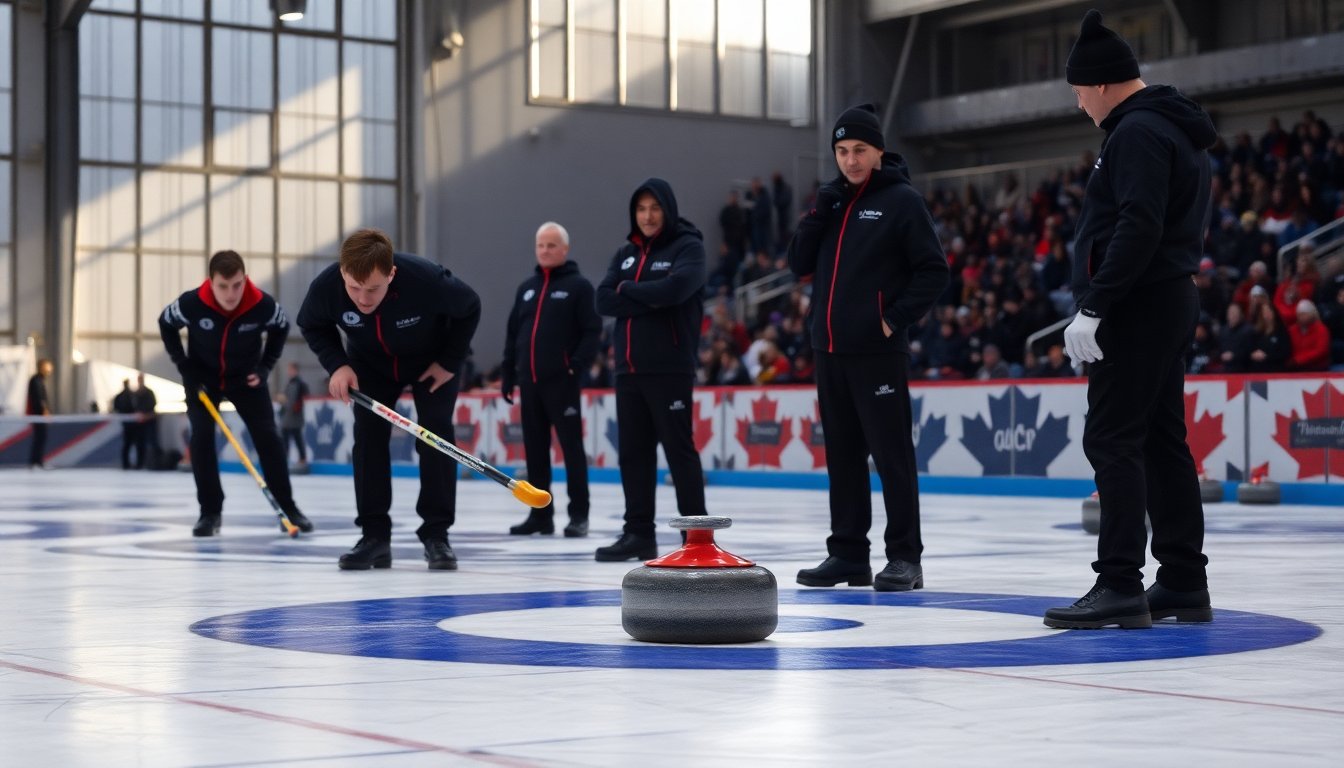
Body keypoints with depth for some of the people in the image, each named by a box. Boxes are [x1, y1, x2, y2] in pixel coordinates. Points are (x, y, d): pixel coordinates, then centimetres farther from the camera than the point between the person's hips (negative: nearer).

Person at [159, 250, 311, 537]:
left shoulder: (263, 304, -29)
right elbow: (166, 323, -6)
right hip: (203, 379, 0)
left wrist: (265, 366, -10)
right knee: (201, 438, -12)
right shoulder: (191, 303, -30)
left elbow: (281, 327, -4)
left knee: (267, 437, -6)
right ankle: (210, 511, -2)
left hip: (246, 379, 0)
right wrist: (184, 367, -10)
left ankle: (288, 506, 4)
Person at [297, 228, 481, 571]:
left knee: (435, 435, -12)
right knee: (368, 435, -6)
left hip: (431, 360, -2)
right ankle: (374, 536, 0)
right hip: (370, 363, 2)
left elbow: (469, 308, -20)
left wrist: (450, 362, -19)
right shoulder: (325, 286, -34)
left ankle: (436, 535, -5)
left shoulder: (426, 279, -41)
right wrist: (336, 364, -24)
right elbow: (312, 326, -9)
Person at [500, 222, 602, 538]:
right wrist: (507, 374, 14)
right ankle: (541, 514, 14)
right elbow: (513, 334, 19)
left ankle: (579, 515, -1)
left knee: (572, 447, -3)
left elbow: (592, 331, -8)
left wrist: (577, 366, -17)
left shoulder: (578, 286, -1)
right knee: (535, 450, 8)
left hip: (561, 381, -6)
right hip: (529, 381, 6)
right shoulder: (526, 288, 16)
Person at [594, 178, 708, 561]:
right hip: (628, 370, 6)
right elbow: (604, 300, 2)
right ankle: (639, 533, 14)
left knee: (679, 450, -5)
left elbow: (675, 288, -21)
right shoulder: (625, 253, 16)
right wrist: (649, 300, -12)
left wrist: (628, 290, -7)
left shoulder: (688, 247, -3)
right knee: (633, 453, 8)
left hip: (670, 369, -6)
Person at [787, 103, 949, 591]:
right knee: (843, 454, 10)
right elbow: (799, 263, 9)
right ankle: (847, 553, 16)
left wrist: (897, 318, -13)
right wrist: (820, 212, -3)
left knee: (891, 453, -4)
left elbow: (934, 272, -7)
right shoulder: (833, 200, 15)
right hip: (830, 350, 7)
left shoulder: (901, 200, -4)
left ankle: (904, 556, -1)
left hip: (878, 352, -7)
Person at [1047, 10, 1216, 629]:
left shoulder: (1138, 133, -13)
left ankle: (1120, 585, -12)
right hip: (1171, 301, 10)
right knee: (1162, 441, 11)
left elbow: (1137, 229, -24)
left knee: (1113, 440, -10)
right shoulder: (1175, 130, 19)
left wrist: (1093, 308, -24)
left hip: (1137, 309, -10)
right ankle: (1184, 583, 14)